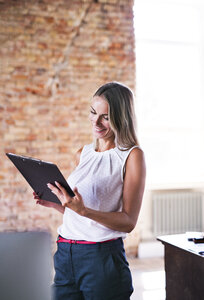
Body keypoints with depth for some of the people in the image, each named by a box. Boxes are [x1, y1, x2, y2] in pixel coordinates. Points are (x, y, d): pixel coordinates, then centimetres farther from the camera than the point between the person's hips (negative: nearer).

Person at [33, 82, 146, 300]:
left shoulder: (132, 156, -7)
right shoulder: (82, 154, 11)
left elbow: (128, 221, -13)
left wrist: (83, 210, -25)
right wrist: (52, 203, 0)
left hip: (102, 257, -5)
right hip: (65, 255, 6)